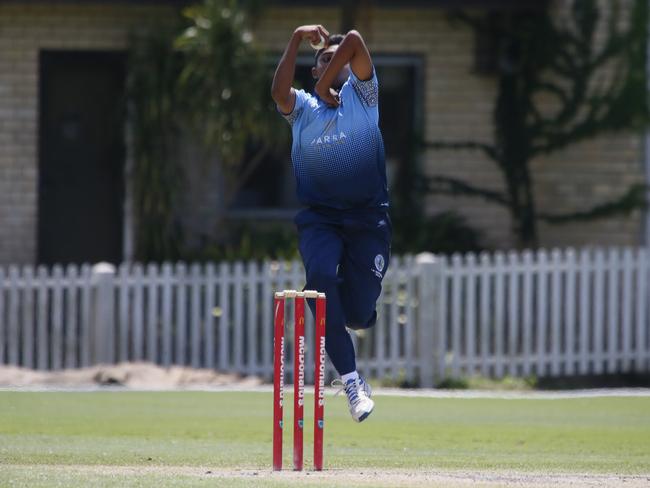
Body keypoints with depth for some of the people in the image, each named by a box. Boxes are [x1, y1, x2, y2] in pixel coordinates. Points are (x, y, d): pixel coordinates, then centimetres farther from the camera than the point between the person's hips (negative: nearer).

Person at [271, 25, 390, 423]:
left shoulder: (361, 94, 7)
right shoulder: (302, 107, 9)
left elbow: (355, 42, -9)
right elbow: (279, 91, -15)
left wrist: (326, 86, -4)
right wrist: (297, 40, -19)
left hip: (368, 217, 0)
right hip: (319, 218, 0)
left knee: (358, 314, -5)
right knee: (321, 276, -30)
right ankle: (351, 379, -26)